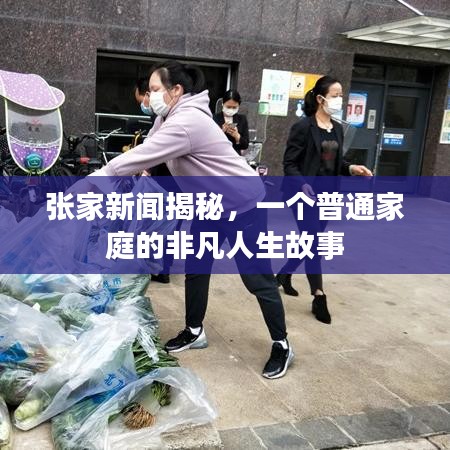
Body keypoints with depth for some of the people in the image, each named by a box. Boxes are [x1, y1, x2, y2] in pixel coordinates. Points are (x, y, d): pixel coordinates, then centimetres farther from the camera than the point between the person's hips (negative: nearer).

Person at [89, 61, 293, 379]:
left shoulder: (186, 122, -28)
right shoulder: (171, 117, 5)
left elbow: (143, 156, -29)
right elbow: (147, 152, 4)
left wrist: (93, 179, -23)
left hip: (243, 204, -10)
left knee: (257, 278, -2)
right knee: (196, 268, 13)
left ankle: (282, 346, 13)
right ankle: (195, 331, 30)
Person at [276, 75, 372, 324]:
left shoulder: (337, 129, 10)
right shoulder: (303, 126, -12)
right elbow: (289, 163, -13)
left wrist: (352, 168, -3)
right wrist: (302, 184, -28)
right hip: (305, 194, -7)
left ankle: (284, 274, 37)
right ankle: (319, 297, 5)